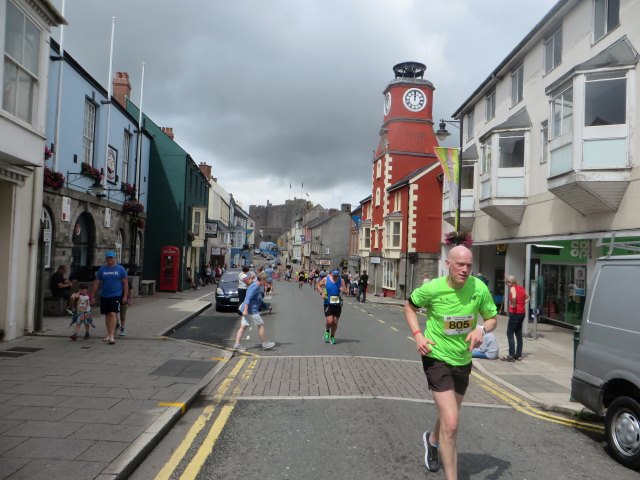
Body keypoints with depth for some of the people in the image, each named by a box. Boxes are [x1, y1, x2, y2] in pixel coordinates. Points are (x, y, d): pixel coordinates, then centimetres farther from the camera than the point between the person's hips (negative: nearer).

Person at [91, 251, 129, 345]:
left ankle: (112, 336, -15)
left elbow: (125, 283, 1)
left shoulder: (120, 269, 0)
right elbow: (96, 283, 8)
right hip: (104, 296, 4)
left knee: (113, 314, -14)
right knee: (107, 315, 12)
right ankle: (108, 334, 25)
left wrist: (125, 296, -4)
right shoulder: (102, 269, 5)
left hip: (116, 296, -3)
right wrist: (92, 296, 5)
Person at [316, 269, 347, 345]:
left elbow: (345, 290, 1)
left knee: (335, 322, 5)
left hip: (338, 304, 2)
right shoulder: (326, 279, -3)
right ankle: (327, 331, 23)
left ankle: (332, 337, 27)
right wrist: (322, 293, -8)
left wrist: (343, 290, -23)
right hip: (328, 304, -2)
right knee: (330, 321, -11)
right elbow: (318, 286, 8)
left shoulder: (341, 280, 0)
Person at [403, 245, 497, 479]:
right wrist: (418, 335, -12)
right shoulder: (432, 288, -18)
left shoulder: (479, 288, -13)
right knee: (451, 423, -14)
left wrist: (481, 329, -21)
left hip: (463, 360, 5)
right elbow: (409, 307, 1)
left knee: (448, 414, 26)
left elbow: (492, 319, 2)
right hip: (437, 358, -4)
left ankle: (432, 440, 58)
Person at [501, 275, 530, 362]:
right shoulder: (521, 288, 11)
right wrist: (523, 303, 10)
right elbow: (527, 297, 21)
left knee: (510, 333, -3)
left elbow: (514, 297, -32)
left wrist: (513, 305, -16)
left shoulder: (512, 288, -12)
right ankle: (519, 355, 18)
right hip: (522, 313, 8)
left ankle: (512, 355, -7)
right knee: (519, 334, 14)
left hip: (515, 313, -8)